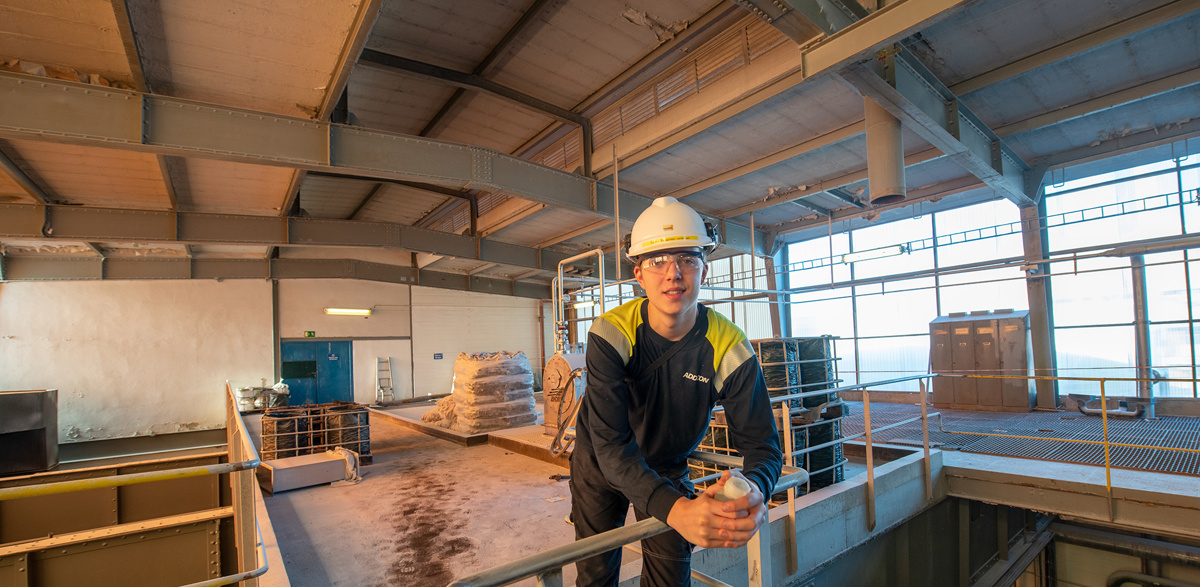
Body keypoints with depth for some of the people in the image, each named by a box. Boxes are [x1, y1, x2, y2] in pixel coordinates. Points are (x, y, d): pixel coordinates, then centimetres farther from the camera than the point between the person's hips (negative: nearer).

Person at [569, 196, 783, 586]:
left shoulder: (730, 348, -25)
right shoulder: (611, 335, -31)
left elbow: (762, 442, -22)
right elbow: (610, 444, -37)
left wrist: (754, 490, -47)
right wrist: (674, 508, -53)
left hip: (668, 469, 1)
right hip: (599, 463, -1)